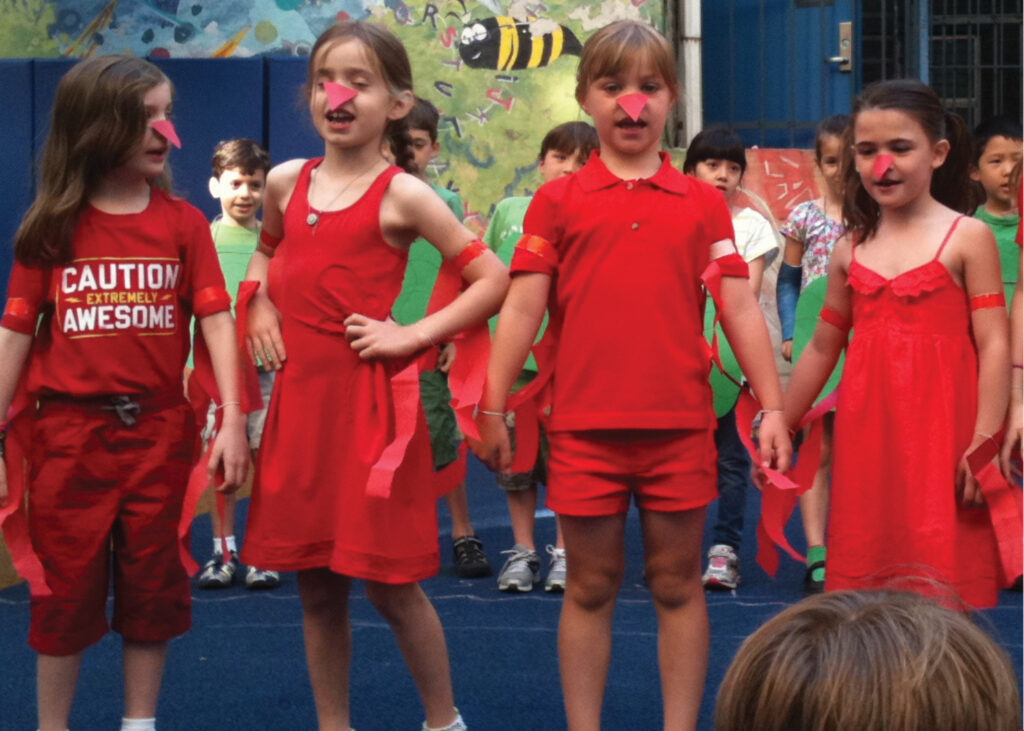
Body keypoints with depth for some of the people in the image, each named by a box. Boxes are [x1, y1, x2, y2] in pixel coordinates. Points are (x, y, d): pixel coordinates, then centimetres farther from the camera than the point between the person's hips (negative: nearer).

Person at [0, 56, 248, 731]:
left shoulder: (183, 223, 1)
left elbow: (216, 319, -4)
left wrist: (232, 420, -14)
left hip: (159, 432, 1)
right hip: (70, 433, -1)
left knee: (153, 586, 9)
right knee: (66, 589, 6)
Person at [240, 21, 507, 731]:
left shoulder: (402, 195, -8)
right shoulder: (286, 183, 7)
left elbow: (494, 279, -9)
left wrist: (414, 335, -12)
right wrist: (260, 307, 11)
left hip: (372, 404, -5)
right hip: (300, 401, 5)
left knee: (390, 584, -1)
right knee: (316, 587, 10)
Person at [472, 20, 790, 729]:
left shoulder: (702, 202, 6)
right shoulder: (558, 201, 4)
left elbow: (739, 307, 3)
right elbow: (523, 307, 2)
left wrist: (773, 407, -2)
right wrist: (493, 408, -2)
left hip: (680, 427, 1)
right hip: (584, 426, 0)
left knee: (677, 584, 7)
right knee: (590, 587, 8)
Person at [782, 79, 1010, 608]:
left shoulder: (967, 238, -1)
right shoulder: (851, 250, 12)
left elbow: (993, 346, -6)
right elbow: (822, 349, 20)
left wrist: (984, 441, -13)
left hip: (941, 438, -4)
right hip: (865, 439, 4)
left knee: (942, 589, -6)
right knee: (865, 577, 4)